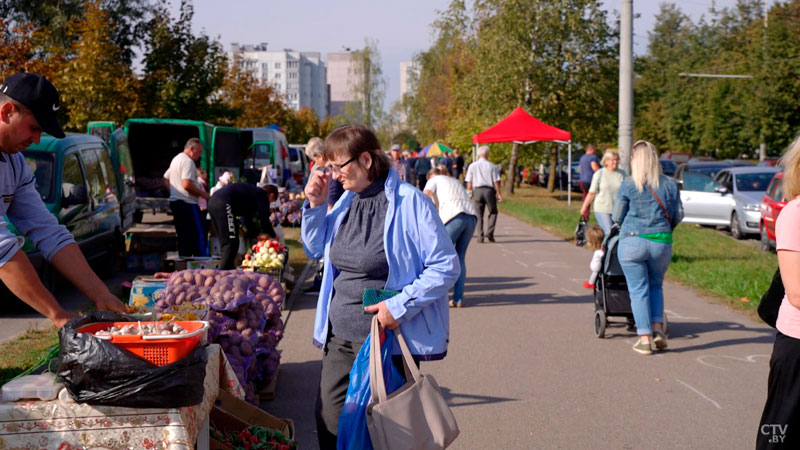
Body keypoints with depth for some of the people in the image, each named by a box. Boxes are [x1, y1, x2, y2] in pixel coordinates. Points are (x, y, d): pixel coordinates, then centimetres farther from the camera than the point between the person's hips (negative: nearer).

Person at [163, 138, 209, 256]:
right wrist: (203, 194, -14)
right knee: (198, 234, -8)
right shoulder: (188, 162, -13)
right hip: (187, 203, -10)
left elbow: (166, 179, 30)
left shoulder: (176, 159, 20)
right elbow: (187, 184, -23)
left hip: (174, 201, 10)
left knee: (183, 236, 10)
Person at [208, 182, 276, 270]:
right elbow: (264, 219, 2)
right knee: (231, 243, -6)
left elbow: (247, 220, 37)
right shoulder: (262, 195, 6)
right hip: (223, 204, -10)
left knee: (225, 242, 16)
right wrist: (273, 236, 15)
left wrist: (258, 234, 36)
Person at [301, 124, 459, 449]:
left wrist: (400, 306, -22)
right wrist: (315, 205, 4)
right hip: (339, 337, 6)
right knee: (329, 421, 6)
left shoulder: (409, 201, -14)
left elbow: (446, 266, -15)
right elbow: (315, 251, 20)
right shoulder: (346, 201, 8)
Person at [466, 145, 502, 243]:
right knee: (493, 212, 12)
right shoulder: (492, 166, 2)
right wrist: (498, 194, 3)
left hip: (477, 190, 1)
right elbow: (496, 181, -1)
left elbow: (469, 182, 4)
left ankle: (481, 236, 2)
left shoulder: (472, 166, 6)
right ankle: (489, 232, -4)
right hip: (489, 190, -1)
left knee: (479, 215, 7)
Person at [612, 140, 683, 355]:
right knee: (656, 286, 21)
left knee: (638, 290, 4)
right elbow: (678, 214, 7)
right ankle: (657, 328, 8)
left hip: (632, 242, -3)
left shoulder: (628, 185, -6)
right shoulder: (669, 184, 2)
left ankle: (645, 339, 2)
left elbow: (617, 216, -1)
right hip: (661, 243, 3)